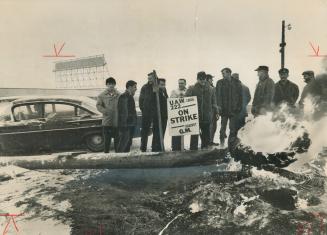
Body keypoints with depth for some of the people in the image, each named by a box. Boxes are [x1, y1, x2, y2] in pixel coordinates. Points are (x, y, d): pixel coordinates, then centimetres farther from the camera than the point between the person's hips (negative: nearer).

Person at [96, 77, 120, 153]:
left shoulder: (119, 95, 3)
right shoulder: (102, 95, 3)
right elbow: (98, 106, -3)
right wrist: (106, 111, -18)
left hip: (117, 121, 1)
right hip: (107, 122, 0)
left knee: (117, 140, 9)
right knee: (107, 140, 6)